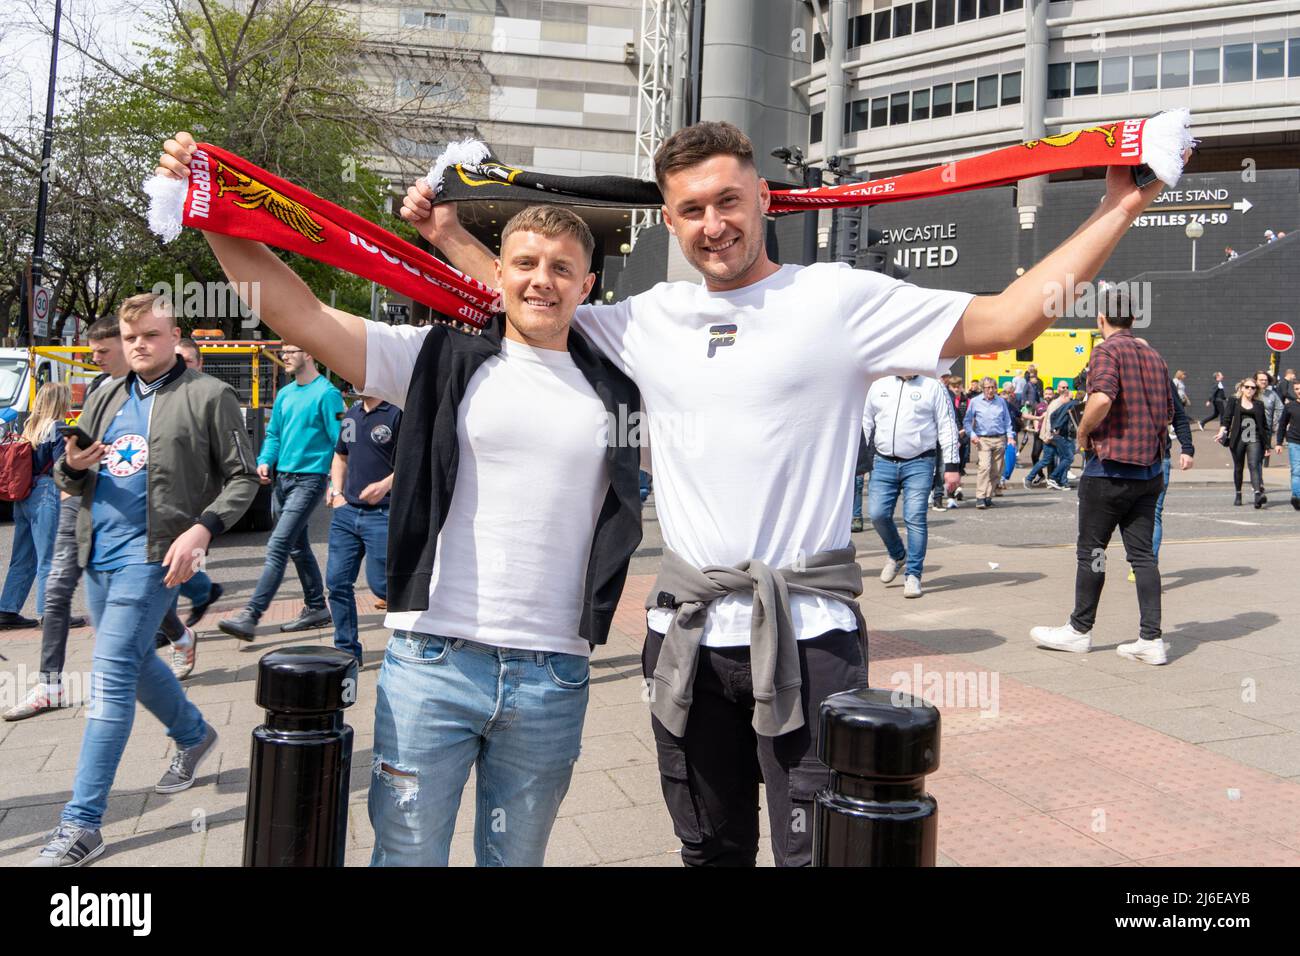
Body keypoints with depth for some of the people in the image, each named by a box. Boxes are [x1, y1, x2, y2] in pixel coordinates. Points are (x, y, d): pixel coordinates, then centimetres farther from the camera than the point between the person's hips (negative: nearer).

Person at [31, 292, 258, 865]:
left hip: (151, 553, -7)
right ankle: (194, 736, 44)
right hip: (99, 552, 7)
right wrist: (72, 466, -6)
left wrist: (202, 529, -20)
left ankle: (81, 825, -7)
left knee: (110, 678, -11)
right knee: (133, 662, 19)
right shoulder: (105, 399, 15)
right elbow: (71, 482, 18)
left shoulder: (209, 397, -3)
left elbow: (242, 478, -5)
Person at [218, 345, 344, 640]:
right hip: (282, 479, 9)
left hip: (309, 479, -9)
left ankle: (250, 615, -16)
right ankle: (316, 608, 26)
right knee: (298, 547, 15)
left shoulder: (326, 393, -10)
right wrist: (265, 460, 1)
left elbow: (339, 442, -12)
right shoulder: (285, 394, 14)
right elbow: (273, 433, 20)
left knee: (278, 546, -14)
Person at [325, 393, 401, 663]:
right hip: (346, 511, 7)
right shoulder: (351, 415, 15)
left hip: (382, 513, -7)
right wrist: (337, 492, 11)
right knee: (337, 581, 6)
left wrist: (386, 484, -25)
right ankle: (347, 650, 18)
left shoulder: (397, 413, -9)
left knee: (380, 583, -5)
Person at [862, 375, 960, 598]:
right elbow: (866, 423, 19)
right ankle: (897, 555, 24)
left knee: (915, 518, -6)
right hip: (884, 462, 3)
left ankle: (913, 575, 4)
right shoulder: (878, 387, 13)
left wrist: (951, 466, -4)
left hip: (919, 464, -3)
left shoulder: (933, 388, 4)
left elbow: (947, 427, 2)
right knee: (878, 514, -4)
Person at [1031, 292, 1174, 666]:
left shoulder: (1108, 351, -11)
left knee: (1090, 550, 5)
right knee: (1142, 554, 8)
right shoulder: (1154, 356, 13)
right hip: (1150, 469, 7)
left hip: (1111, 469, -7)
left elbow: (1102, 398, -27)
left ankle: (1080, 630, 15)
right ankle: (1151, 639, 6)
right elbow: (1168, 413, 19)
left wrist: (1083, 432, -12)